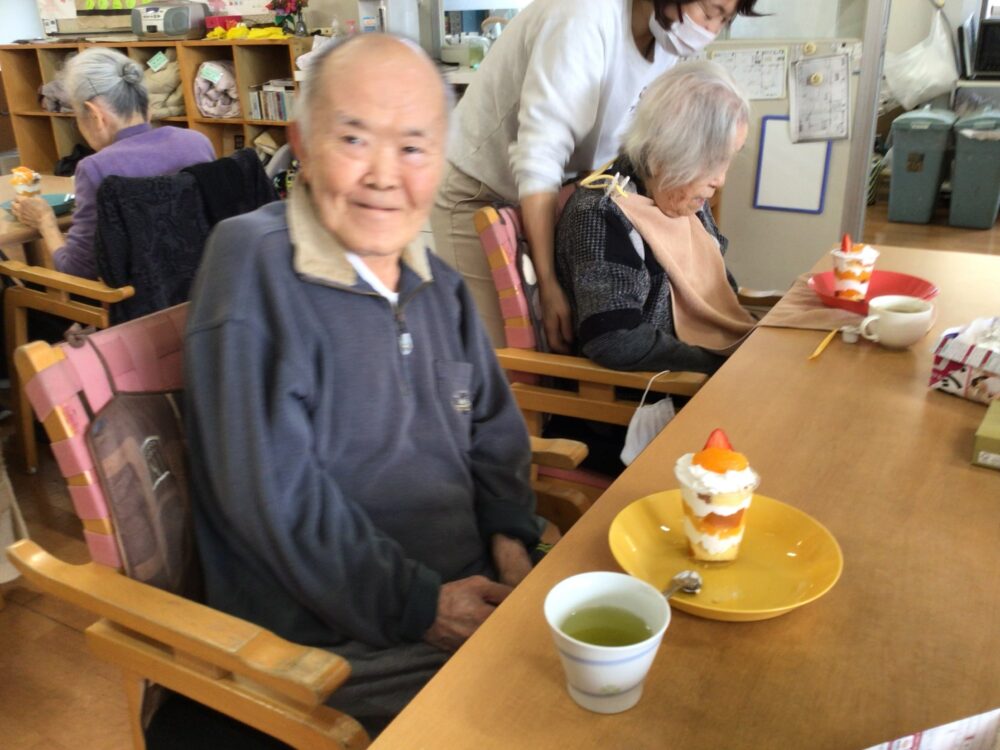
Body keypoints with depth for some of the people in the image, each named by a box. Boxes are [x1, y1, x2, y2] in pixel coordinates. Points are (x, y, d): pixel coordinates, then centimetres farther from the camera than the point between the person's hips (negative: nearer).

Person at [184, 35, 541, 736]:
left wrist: (512, 534, -3)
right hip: (348, 645, -7)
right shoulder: (254, 263, -17)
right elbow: (273, 494, -21)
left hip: (470, 595, 7)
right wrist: (419, 606, -17)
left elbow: (494, 427, 14)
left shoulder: (438, 284, 7)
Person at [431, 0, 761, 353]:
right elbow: (538, 157, -31)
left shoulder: (666, 43, -2)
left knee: (549, 342, 2)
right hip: (479, 194, -7)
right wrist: (549, 285, -33)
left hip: (550, 195, 7)